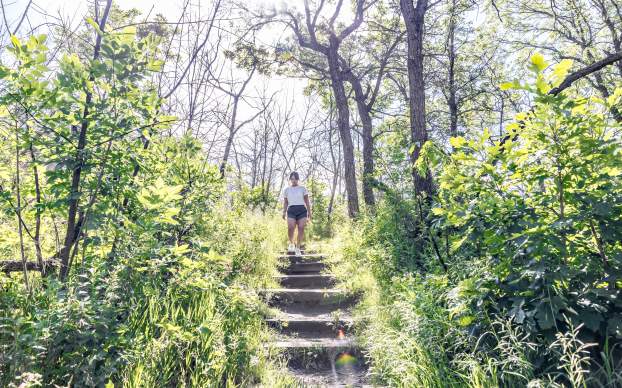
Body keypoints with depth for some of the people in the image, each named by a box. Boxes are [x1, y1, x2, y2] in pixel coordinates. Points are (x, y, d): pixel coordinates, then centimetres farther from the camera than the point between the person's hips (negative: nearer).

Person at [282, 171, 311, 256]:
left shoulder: (303, 188, 11)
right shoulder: (286, 190, 15)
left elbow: (307, 201, 9)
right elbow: (285, 202, 15)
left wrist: (309, 212, 3)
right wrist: (284, 212, 3)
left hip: (302, 210, 0)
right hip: (291, 210, 0)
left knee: (301, 228, -10)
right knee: (290, 228, -19)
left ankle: (298, 248, 2)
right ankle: (291, 243, 8)